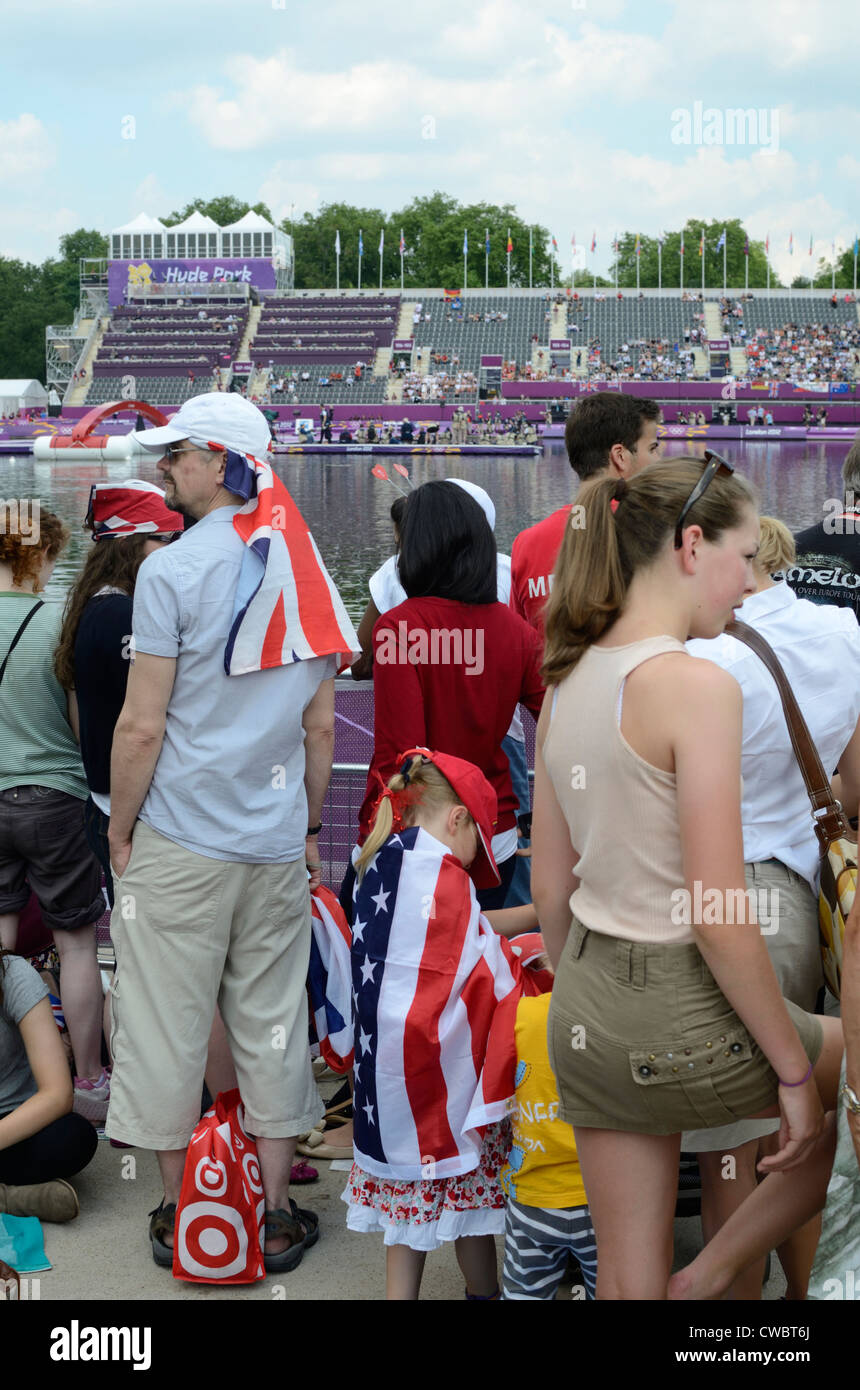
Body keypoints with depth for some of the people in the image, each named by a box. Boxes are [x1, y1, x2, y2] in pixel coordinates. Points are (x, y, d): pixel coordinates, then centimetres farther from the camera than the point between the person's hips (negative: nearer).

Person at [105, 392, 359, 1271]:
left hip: (181, 838, -5)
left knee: (168, 1026, 6)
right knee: (272, 1025, 10)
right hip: (277, 841, 5)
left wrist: (119, 834, -1)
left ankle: (178, 1216, 15)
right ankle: (277, 1215, 17)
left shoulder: (173, 570, -10)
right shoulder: (303, 571, 7)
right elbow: (320, 724, 11)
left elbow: (142, 726, -12)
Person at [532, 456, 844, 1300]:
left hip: (583, 1006, 8)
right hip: (676, 1015, -8)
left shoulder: (566, 682, 5)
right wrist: (794, 1071, -11)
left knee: (628, 1277, 16)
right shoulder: (695, 684, -19)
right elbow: (718, 918, -20)